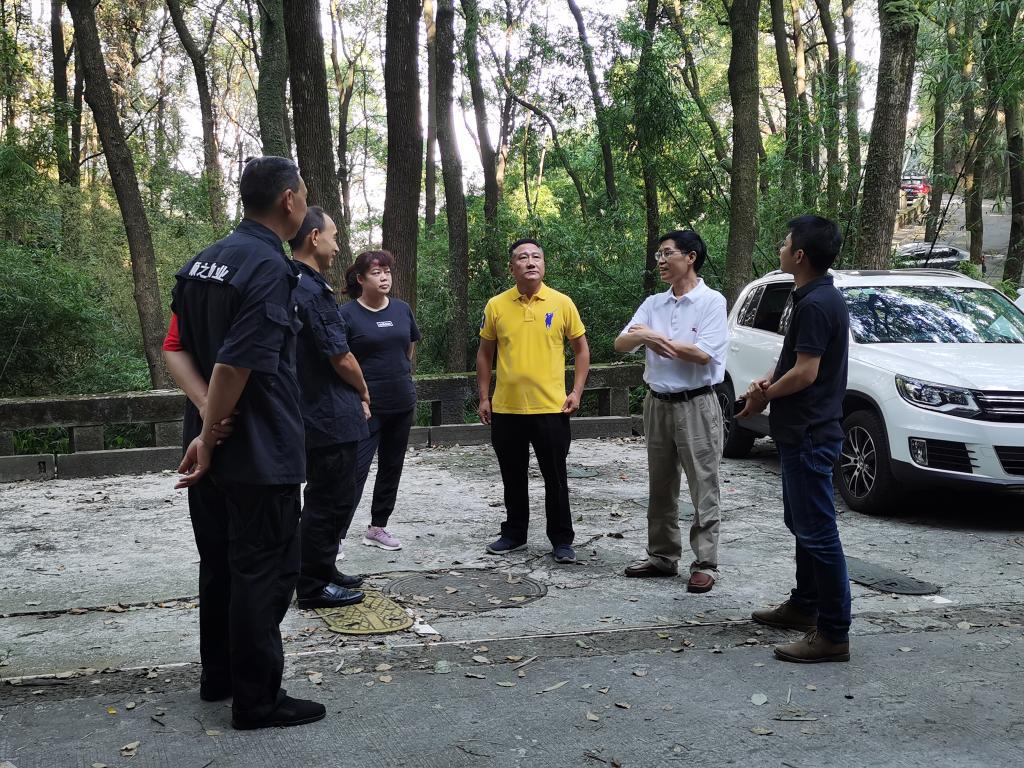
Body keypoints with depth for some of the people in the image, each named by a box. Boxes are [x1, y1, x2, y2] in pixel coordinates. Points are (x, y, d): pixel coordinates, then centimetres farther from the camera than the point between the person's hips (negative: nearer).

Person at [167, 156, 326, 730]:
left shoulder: (201, 263, 10)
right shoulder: (270, 267, -18)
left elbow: (179, 348, 8)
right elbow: (238, 364, -24)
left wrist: (207, 410, -3)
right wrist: (208, 438, -15)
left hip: (213, 447, 9)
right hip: (259, 453, -9)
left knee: (221, 563, 18)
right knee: (263, 573, 1)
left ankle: (219, 675, 31)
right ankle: (258, 698, 9)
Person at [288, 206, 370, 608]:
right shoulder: (313, 290, -20)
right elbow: (341, 358, -19)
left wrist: (354, 395, 15)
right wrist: (363, 390, 1)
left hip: (315, 413, 10)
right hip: (330, 416, -10)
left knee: (329, 498, 20)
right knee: (328, 501, 0)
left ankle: (322, 571, 31)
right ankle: (313, 586, 9)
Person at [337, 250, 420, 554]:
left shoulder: (402, 309, 5)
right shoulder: (348, 314, -9)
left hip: (402, 403, 6)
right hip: (366, 406, -6)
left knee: (392, 467, 13)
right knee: (356, 469, -8)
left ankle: (378, 528, 26)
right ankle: (336, 537, -5)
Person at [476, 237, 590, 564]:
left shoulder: (562, 303, -2)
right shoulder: (496, 305, 2)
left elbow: (581, 348, 6)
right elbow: (485, 353, 10)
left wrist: (576, 392, -2)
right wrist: (484, 398, 6)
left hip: (550, 407, -2)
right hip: (506, 408, 2)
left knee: (555, 477, 5)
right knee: (513, 477, 14)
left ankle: (562, 540, 17)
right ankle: (514, 534, 29)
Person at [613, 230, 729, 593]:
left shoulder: (711, 301, -8)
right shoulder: (653, 304, 9)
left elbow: (703, 354, -18)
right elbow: (620, 344, 2)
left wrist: (655, 338, -9)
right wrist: (641, 336, -21)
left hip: (696, 404, -6)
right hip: (658, 403, 6)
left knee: (703, 488, -2)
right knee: (660, 487, 13)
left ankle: (705, 564, 3)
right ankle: (662, 556, 23)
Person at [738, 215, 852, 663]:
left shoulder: (815, 304, -19)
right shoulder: (819, 298, 13)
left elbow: (805, 373, -22)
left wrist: (764, 396, -8)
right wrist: (770, 381, 5)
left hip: (809, 435, -11)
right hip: (803, 431, 11)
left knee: (818, 532, -7)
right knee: (803, 524, 20)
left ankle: (833, 634, -2)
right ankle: (804, 606, 34)